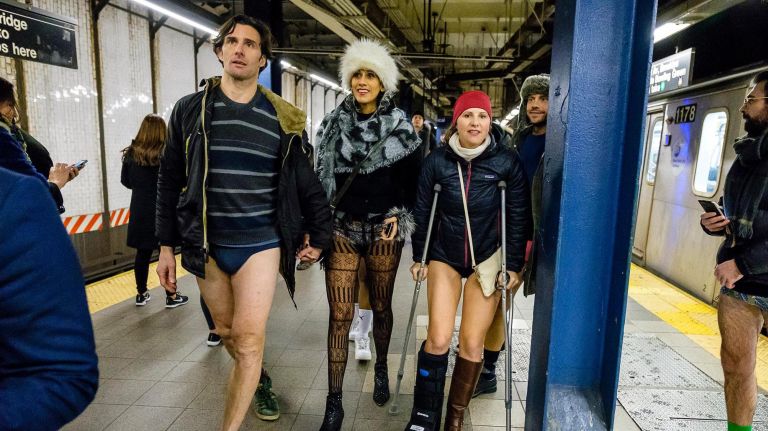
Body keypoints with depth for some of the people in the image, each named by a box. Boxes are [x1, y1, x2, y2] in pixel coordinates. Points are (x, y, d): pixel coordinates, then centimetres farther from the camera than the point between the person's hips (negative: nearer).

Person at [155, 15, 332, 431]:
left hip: (261, 243, -2)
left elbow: (305, 182, 6)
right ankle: (256, 381, 44)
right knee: (227, 334, 16)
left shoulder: (282, 117, -1)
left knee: (248, 339, -7)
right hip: (206, 245, 2)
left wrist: (319, 235, 8)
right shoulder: (190, 109, 1)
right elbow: (170, 182, 5)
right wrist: (166, 246, 4)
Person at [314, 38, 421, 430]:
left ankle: (381, 369, 40)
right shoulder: (334, 123, 3)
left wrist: (399, 216, -4)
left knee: (381, 306, 13)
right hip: (342, 227, 0)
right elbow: (320, 176, 5)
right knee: (339, 314, -3)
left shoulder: (401, 126, 1)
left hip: (384, 228, 0)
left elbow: (412, 180, 8)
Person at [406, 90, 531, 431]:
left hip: (487, 259, 0)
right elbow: (422, 211, 2)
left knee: (472, 343, 1)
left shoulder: (507, 161, -10)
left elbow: (519, 217, -4)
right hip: (445, 257, 1)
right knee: (438, 339, -5)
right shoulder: (437, 160, -8)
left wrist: (514, 265, -5)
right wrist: (419, 257, 4)